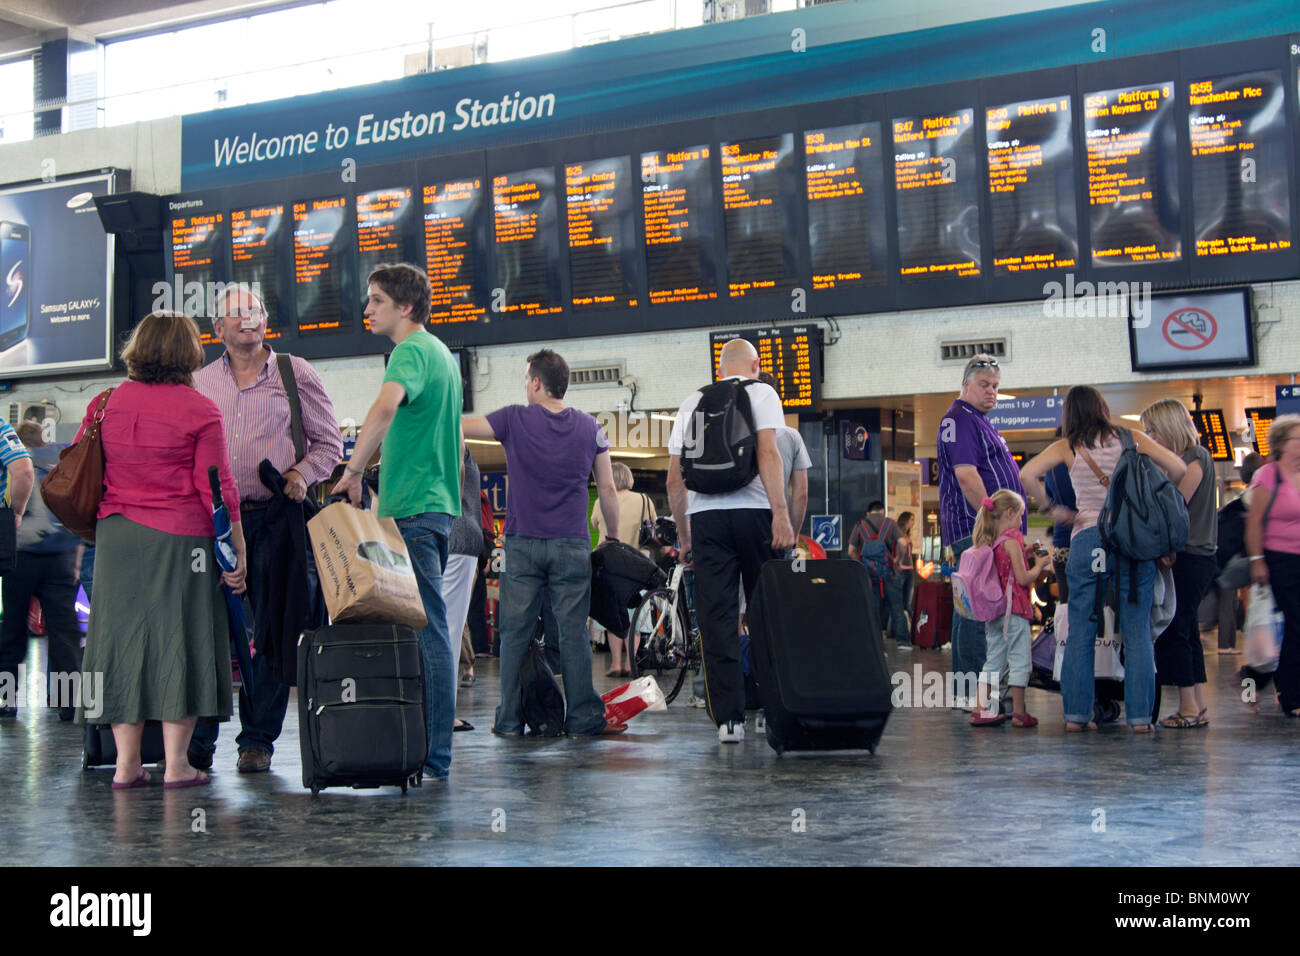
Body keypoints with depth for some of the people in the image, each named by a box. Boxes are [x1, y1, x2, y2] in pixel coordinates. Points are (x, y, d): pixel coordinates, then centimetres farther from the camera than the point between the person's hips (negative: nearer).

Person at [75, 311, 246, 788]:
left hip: (115, 536, 4)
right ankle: (176, 763, 3)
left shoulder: (105, 404, 7)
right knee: (178, 638, 2)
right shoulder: (199, 409, -6)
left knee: (122, 638, 9)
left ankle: (126, 763, 10)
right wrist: (238, 548, -3)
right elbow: (216, 486, -8)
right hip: (180, 539, -4)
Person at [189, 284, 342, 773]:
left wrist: (300, 475, -10)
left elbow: (328, 441, 8)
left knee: (269, 632, 0)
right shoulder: (199, 383, 15)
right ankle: (197, 738, 4)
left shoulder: (295, 374, 7)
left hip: (275, 518, -2)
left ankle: (258, 738, 9)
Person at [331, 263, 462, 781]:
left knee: (426, 629, -9)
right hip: (436, 503, 10)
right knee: (427, 627, 12)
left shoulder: (410, 352, -12)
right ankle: (433, 749, 17)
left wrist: (353, 471, -27)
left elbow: (385, 408, -31)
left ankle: (432, 756, -7)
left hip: (413, 509, -10)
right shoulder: (441, 352, 20)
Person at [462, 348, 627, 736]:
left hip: (522, 544, -1)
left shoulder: (515, 419, -2)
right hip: (572, 546, 1)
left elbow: (458, 426, 6)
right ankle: (584, 717, 4)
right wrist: (613, 537, 20)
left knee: (515, 633, 3)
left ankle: (510, 719, 5)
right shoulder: (590, 427, 6)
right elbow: (608, 491, 9)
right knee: (573, 633, 3)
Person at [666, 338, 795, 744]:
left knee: (717, 618, 0)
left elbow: (674, 478, 15)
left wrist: (683, 535, 21)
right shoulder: (760, 393, 7)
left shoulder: (691, 403, 18)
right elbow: (768, 453, -8)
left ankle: (728, 718, -3)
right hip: (754, 511, -2)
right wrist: (780, 514, -14)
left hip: (704, 514, 3)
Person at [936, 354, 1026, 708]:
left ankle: (964, 689, 16)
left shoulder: (979, 422, 23)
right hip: (976, 530, -11)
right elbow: (966, 475, -20)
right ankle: (970, 689, -12)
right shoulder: (960, 420, -10)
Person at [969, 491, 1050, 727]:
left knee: (993, 660, 12)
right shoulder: (1012, 541, -13)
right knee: (1019, 661, 0)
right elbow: (1023, 579, -15)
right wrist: (1040, 564, 1)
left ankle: (980, 709, 10)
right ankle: (1019, 713, 1)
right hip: (1014, 610, -7)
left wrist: (1023, 554, 16)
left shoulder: (988, 542, 10)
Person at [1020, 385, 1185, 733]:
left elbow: (1028, 472, -7)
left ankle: (1076, 713, 6)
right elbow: (1178, 468, 1)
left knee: (1080, 632, 6)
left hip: (1087, 538, 0)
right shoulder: (1130, 439, 7)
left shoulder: (1068, 447, 6)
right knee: (1137, 632, 4)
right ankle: (1139, 715, 2)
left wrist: (1053, 508, 4)